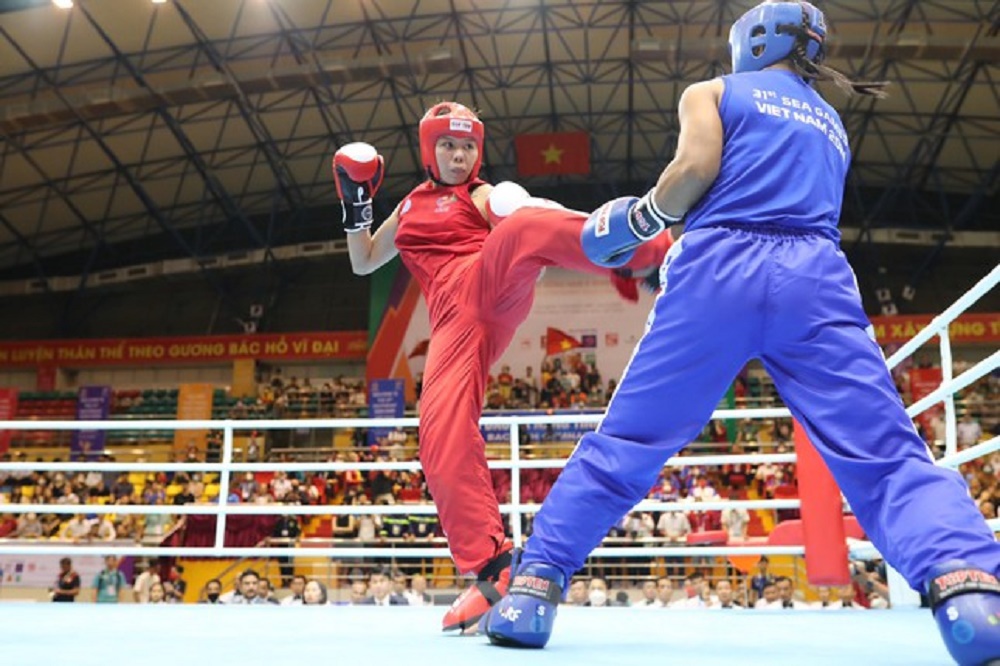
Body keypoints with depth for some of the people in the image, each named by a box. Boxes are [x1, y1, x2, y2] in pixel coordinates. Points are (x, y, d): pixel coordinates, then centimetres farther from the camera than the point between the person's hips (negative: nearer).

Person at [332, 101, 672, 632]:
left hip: (493, 286, -2)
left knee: (525, 228, -35)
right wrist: (356, 207, 24)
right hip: (454, 318, 3)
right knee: (441, 435, -17)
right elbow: (363, 262, 38)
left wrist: (531, 215, -22)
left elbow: (519, 231, 0)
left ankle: (665, 252, -46)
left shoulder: (483, 197, 18)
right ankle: (490, 568, -13)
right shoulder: (408, 209, 32)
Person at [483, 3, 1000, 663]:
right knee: (886, 454, -4)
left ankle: (533, 588, 2)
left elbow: (696, 168, -1)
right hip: (815, 278, 3)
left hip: (721, 272, -2)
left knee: (625, 442, 3)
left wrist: (637, 219, 16)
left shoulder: (711, 92, 19)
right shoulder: (832, 125, 33)